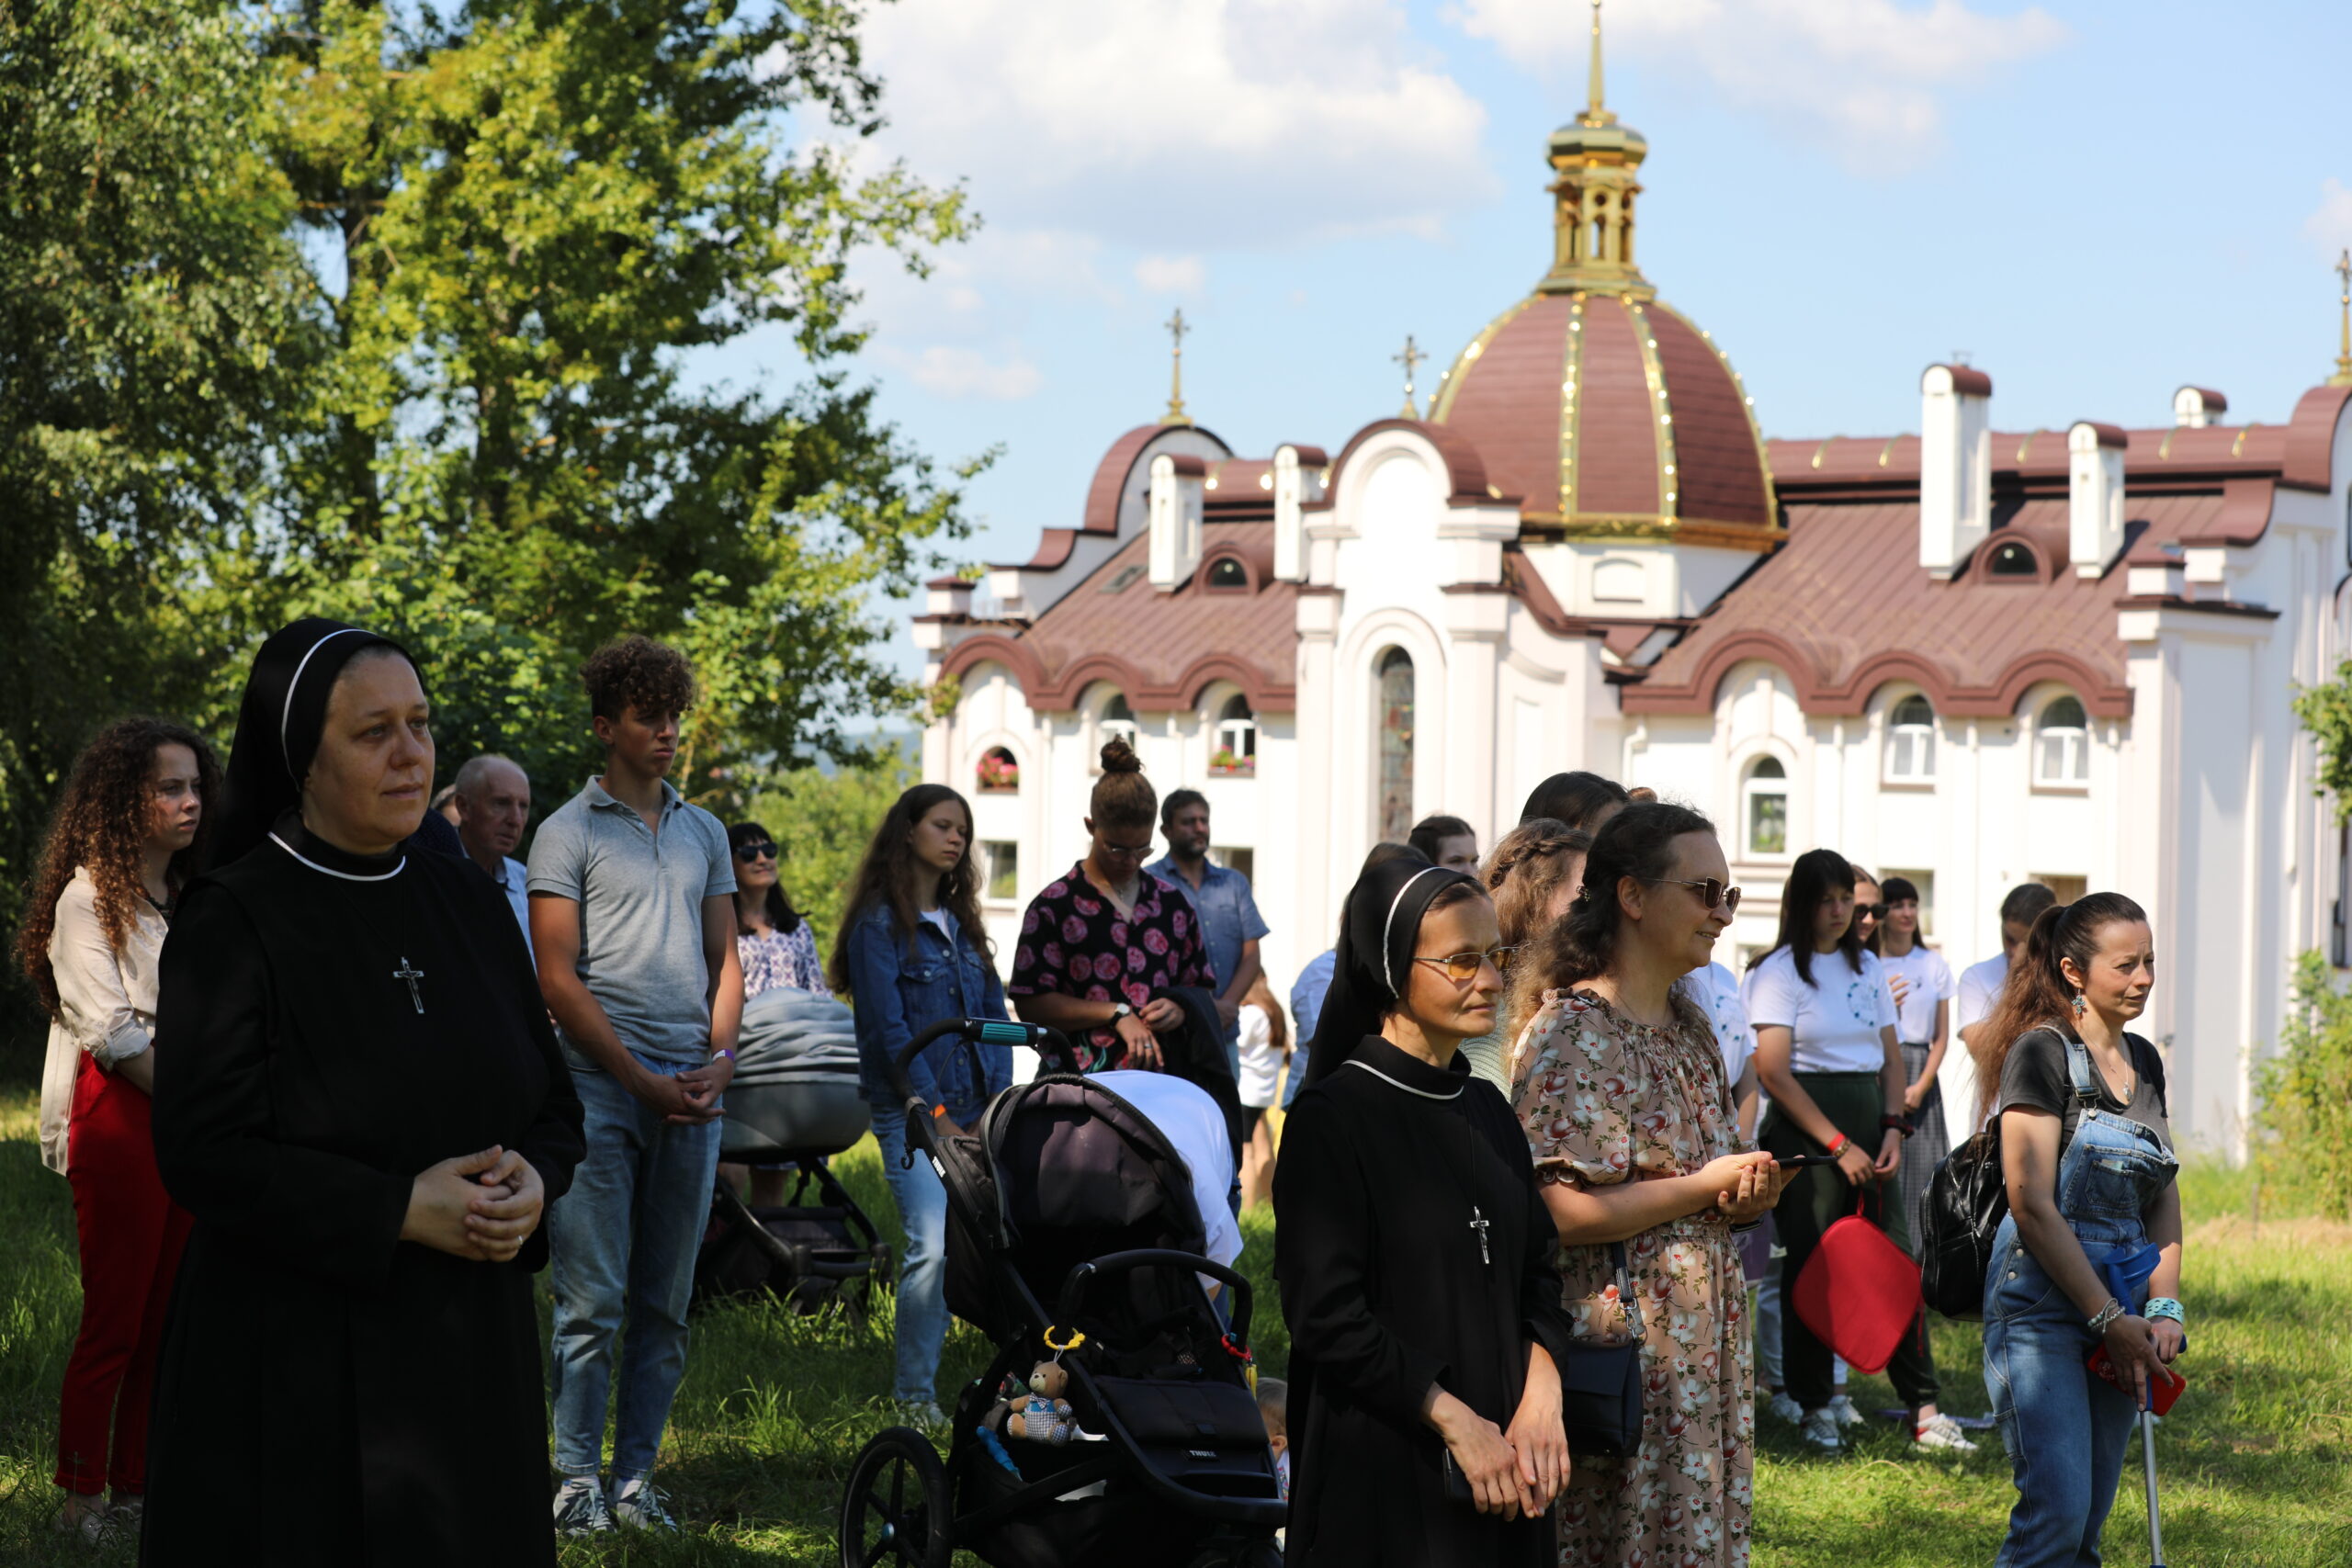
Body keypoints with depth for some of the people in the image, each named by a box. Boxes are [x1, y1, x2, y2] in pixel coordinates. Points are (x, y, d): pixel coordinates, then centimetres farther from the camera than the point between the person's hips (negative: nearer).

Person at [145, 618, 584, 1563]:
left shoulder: (471, 908, 9)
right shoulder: (233, 924, -8)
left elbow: (554, 1104, 14)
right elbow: (204, 1155, -14)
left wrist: (531, 1183, -9)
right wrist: (401, 1210, -20)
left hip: (473, 1345, 5)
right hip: (295, 1358, -5)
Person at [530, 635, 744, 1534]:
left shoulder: (705, 833, 16)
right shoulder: (567, 834, 1)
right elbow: (558, 979, -4)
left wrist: (719, 1060, 0)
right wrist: (641, 1080, -9)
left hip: (693, 1093, 5)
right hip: (601, 1085, -5)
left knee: (667, 1303, 6)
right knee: (592, 1301, -5)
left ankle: (637, 1476, 12)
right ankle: (578, 1479, 1)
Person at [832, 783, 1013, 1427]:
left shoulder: (961, 924, 17)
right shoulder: (879, 924, -3)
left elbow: (995, 1013, 16)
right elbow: (889, 1029, -9)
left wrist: (999, 1102, 3)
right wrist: (937, 1113, -11)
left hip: (974, 1112, 6)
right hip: (910, 1114, -6)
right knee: (933, 1247, -17)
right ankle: (913, 1392, -6)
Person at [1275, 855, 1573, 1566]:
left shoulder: (1486, 1108, 10)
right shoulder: (1334, 1118, -11)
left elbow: (1536, 1269, 10)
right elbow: (1326, 1314, -16)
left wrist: (1540, 1395, -8)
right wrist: (1455, 1421, -18)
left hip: (1501, 1462, 6)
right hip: (1381, 1465, -6)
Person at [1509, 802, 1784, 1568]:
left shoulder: (1690, 1024, 13)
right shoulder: (1573, 1031, -13)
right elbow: (1565, 1211, -22)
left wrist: (1750, 1192, -2)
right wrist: (1705, 1187, -13)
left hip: (1707, 1331, 8)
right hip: (1620, 1341, -8)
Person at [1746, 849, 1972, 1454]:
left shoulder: (1867, 966, 14)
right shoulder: (1780, 971, -5)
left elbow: (1890, 1057, 16)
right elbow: (1773, 1070, -11)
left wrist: (1892, 1129, -1)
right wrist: (1838, 1145, -13)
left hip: (1867, 1115, 5)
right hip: (1804, 1122, -5)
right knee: (1811, 1263, -2)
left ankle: (1924, 1410, 0)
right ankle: (1814, 1408, 8)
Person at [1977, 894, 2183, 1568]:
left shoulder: (2144, 1062, 14)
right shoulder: (2042, 1052, -9)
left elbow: (2163, 1197, 17)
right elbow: (2033, 1207, -14)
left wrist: (2164, 1307, 1)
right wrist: (2108, 1318, -13)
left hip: (2121, 1314, 7)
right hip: (2043, 1303, -7)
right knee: (2056, 1510, -16)